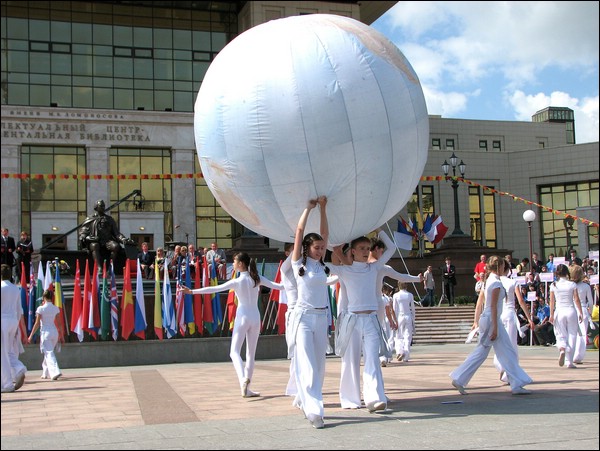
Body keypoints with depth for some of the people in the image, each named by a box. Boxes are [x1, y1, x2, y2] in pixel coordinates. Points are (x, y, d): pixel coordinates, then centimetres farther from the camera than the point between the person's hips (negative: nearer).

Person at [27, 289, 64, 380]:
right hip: (54, 332, 5)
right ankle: (46, 373, 29)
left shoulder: (41, 309, -8)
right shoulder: (56, 309, 3)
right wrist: (62, 336, 11)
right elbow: (59, 323, 5)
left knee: (48, 353, -8)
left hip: (45, 332, -5)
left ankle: (55, 372, -25)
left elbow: (37, 323, -8)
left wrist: (31, 335, 0)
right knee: (49, 352, 19)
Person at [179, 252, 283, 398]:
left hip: (242, 317, -4)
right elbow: (276, 286, 5)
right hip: (255, 317, 4)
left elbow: (214, 289, -14)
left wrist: (192, 291, -13)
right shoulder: (257, 278, 0)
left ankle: (243, 379, -24)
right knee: (251, 354, 10)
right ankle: (246, 388, 12)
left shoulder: (237, 281, -10)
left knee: (234, 351, 1)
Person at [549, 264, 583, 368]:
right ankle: (569, 361, 5)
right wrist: (581, 313, 5)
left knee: (561, 335, 10)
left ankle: (562, 349, -23)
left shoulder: (554, 285, -1)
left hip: (559, 311, 1)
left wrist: (551, 314, 6)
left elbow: (552, 301, 0)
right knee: (572, 335, 6)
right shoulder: (572, 284, -3)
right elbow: (576, 300, -2)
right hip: (571, 310, -1)